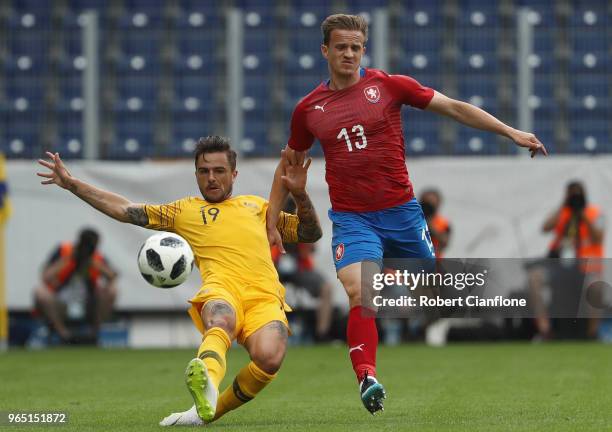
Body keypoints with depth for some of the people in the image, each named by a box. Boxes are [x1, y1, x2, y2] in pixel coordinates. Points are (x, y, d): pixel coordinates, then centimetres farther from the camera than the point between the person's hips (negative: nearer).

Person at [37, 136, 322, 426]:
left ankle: (208, 411, -13)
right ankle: (207, 388, -71)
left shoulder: (257, 205, 36)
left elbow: (310, 233, 36)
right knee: (221, 322, -41)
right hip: (221, 289, -1)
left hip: (265, 296, 1)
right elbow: (126, 210, 29)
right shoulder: (185, 210, 31)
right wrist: (71, 183, 26)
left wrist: (299, 194, 19)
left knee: (269, 358, -32)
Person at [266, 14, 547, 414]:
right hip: (352, 219, -1)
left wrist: (512, 132, -3)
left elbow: (454, 108, 1)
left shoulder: (388, 85, -1)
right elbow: (288, 165, 18)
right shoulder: (309, 108, 4)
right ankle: (367, 379, -27)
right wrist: (272, 224, 14)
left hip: (402, 211, 1)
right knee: (359, 294, -23)